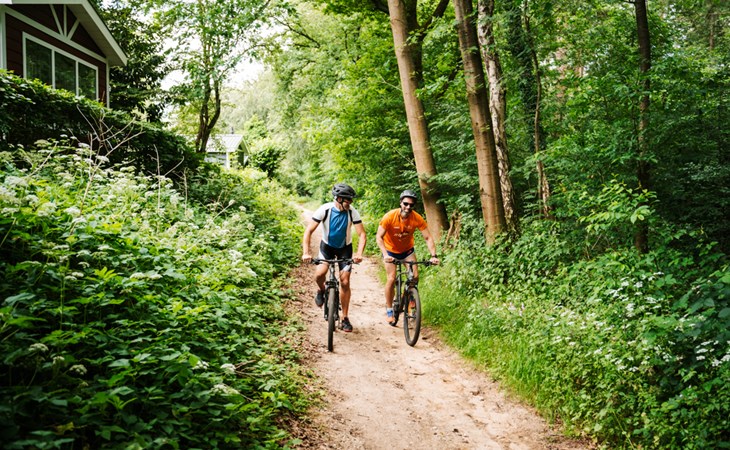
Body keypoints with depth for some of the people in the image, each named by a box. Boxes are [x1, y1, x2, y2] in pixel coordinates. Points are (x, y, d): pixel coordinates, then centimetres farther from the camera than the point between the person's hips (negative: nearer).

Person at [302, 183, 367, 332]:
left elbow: (362, 234, -22)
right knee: (319, 274, -25)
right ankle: (321, 290, 13)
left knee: (345, 282, -4)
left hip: (345, 247, 1)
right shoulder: (324, 210, -25)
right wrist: (306, 252, -37)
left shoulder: (352, 212, -22)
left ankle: (345, 319, 9)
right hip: (327, 245, 0)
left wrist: (359, 253, -38)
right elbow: (309, 231, -25)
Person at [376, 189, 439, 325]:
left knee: (415, 276, -12)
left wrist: (433, 255, -32)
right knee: (391, 279, -11)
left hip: (407, 249, 2)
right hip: (390, 250, -2)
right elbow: (379, 237, -28)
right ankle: (389, 310, 4)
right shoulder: (390, 216, -29)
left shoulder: (417, 218, -23)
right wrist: (385, 255, -41)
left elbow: (428, 238, -19)